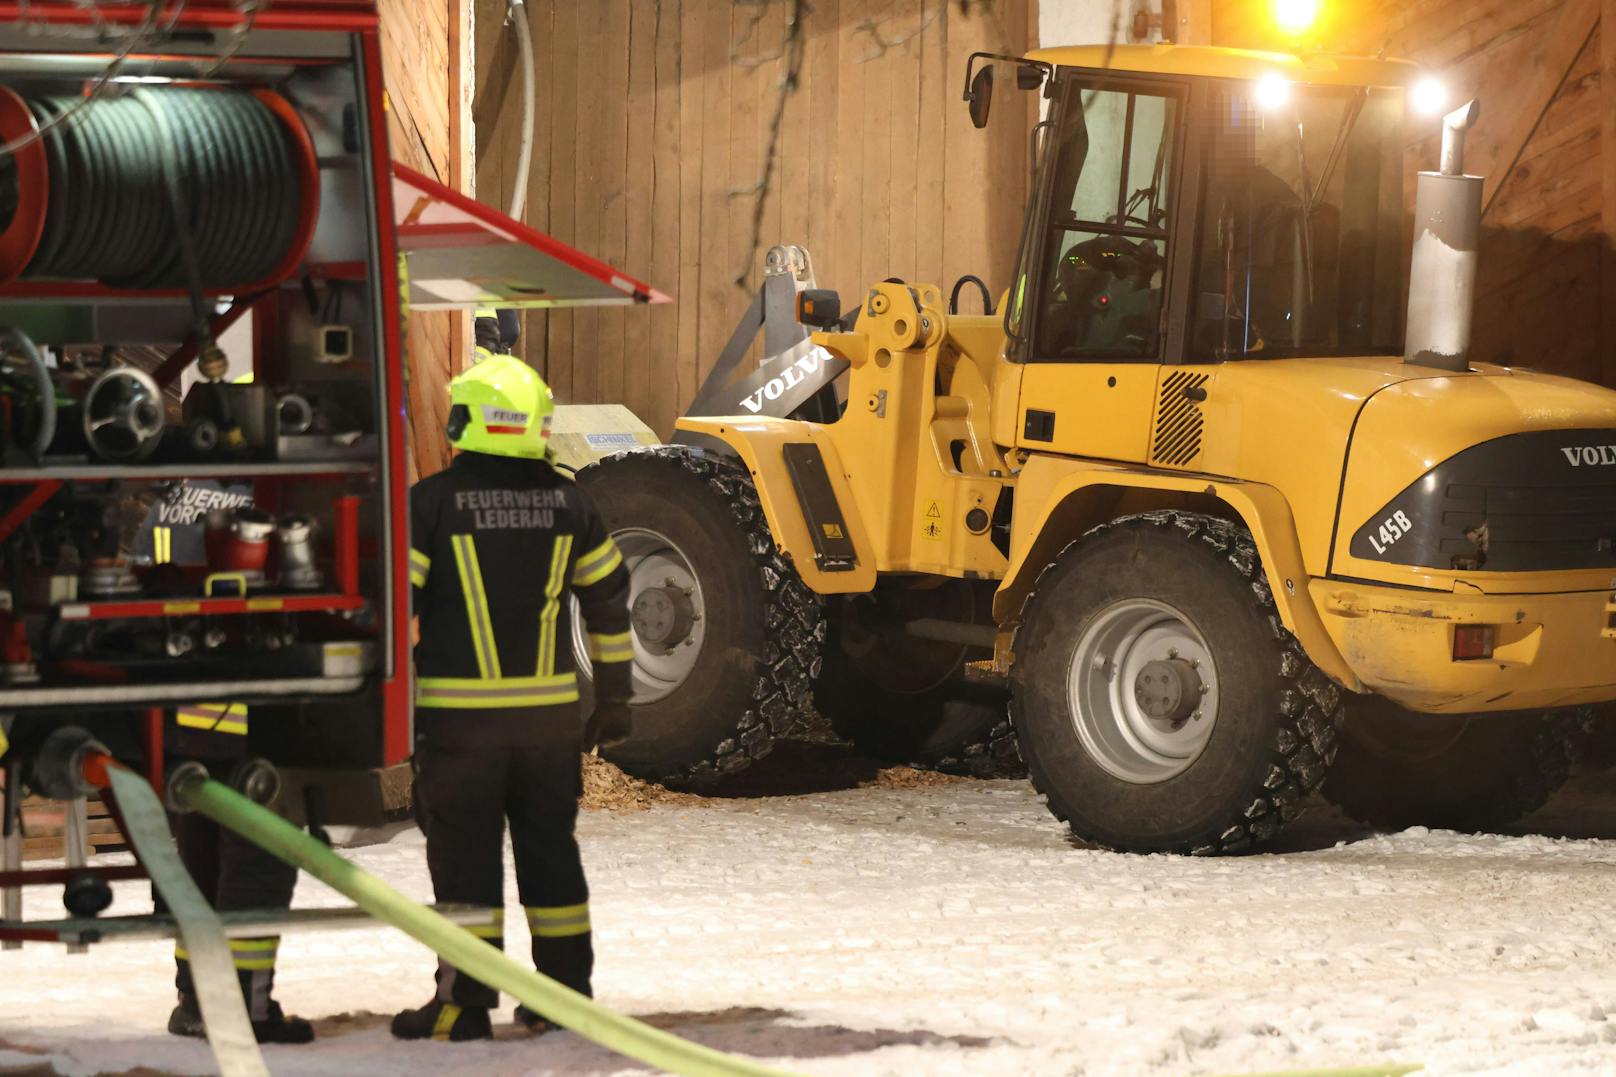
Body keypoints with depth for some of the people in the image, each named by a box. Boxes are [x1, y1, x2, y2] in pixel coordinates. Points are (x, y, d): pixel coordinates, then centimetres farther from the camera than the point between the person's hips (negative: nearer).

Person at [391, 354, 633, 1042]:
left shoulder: (432, 502, -8)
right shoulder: (565, 502, 5)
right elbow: (610, 599, 10)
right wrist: (614, 696, 18)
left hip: (460, 712, -4)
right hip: (549, 712, 4)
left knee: (464, 856, 1)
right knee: (550, 849, 13)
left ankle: (465, 1003, 1)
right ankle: (566, 992, 16)